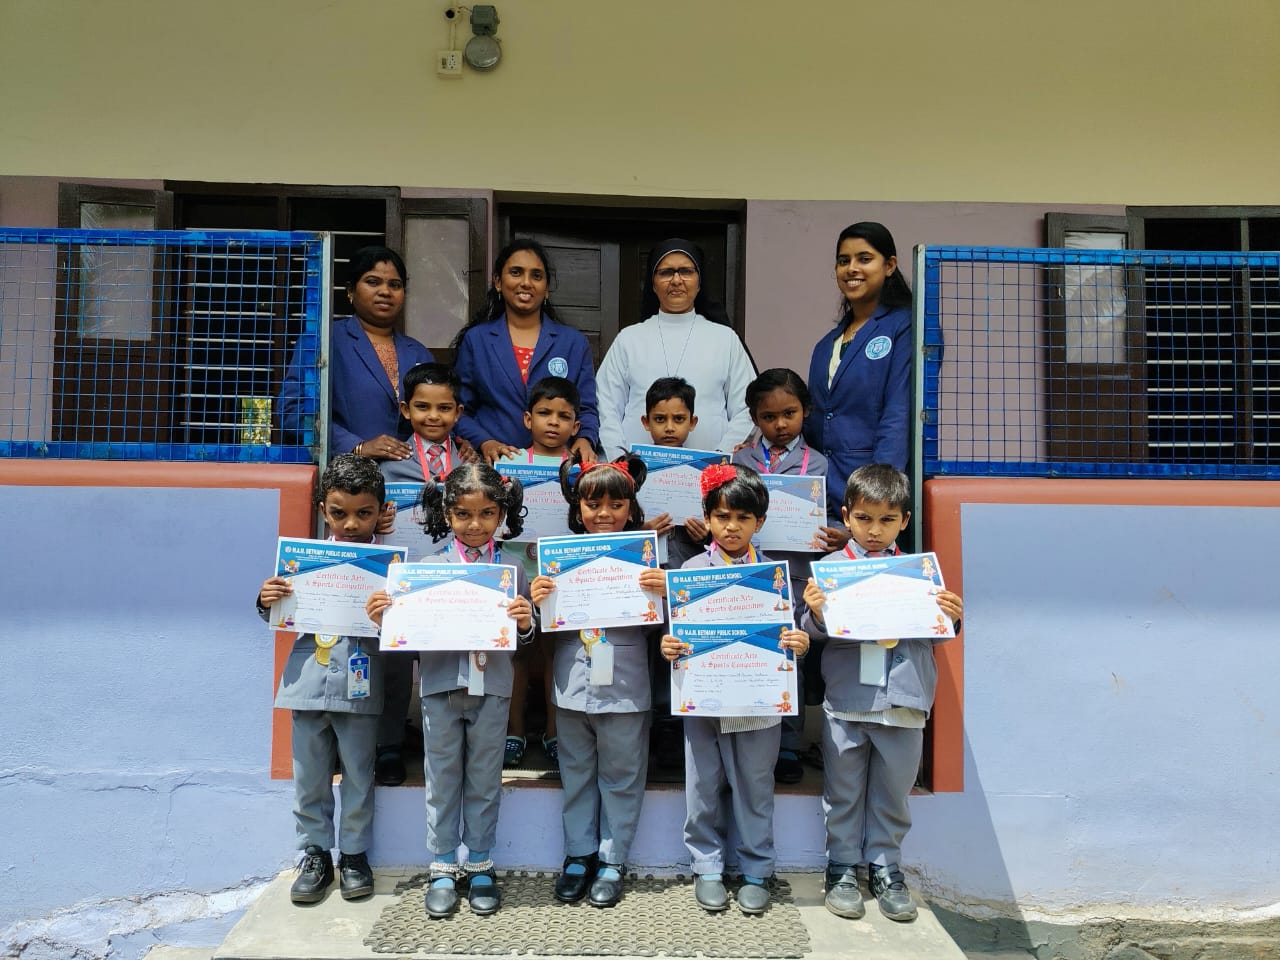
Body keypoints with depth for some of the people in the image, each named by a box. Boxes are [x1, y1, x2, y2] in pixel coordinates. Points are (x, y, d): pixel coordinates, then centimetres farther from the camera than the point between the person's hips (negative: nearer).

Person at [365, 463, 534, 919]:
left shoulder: (511, 570, 0)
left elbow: (524, 637, 3)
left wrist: (525, 622, -18)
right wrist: (382, 618, -16)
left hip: (491, 688, 0)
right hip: (441, 685, 0)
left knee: (484, 781, 12)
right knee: (442, 781, 11)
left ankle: (480, 867, 27)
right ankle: (443, 869, 25)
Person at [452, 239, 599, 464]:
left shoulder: (574, 342, 13)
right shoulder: (475, 340, 11)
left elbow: (586, 409, 13)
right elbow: (460, 411, 10)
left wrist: (584, 439, -7)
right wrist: (484, 443, -7)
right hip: (492, 466, -1)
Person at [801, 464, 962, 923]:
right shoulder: (831, 567, -1)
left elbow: (934, 634, 6)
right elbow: (818, 632, -3)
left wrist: (952, 617, -13)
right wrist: (815, 614, -23)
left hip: (903, 702, 1)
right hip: (846, 701, -1)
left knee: (893, 794, 13)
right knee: (843, 792, 12)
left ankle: (885, 868, 30)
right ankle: (842, 870, 27)